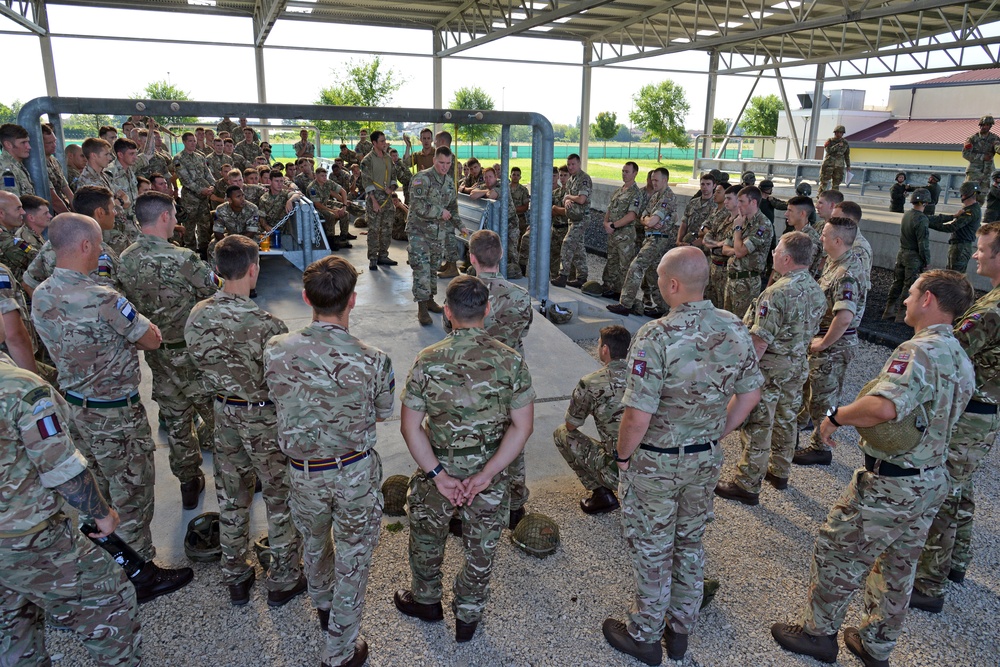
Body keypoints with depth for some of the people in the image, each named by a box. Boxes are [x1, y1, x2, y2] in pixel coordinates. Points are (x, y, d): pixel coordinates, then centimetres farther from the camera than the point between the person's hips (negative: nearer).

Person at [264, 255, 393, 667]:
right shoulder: (372, 360, -24)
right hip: (357, 472, -3)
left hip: (304, 472, 3)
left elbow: (279, 400, 1)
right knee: (353, 559, 17)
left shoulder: (276, 351, -17)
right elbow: (382, 415, -6)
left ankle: (323, 606, 58)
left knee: (314, 543, 30)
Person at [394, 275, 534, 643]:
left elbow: (410, 426, -15)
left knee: (426, 537, 26)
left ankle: (426, 599, 48)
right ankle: (468, 617, 39)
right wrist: (486, 474, -14)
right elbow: (522, 426, -15)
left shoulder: (427, 360, -16)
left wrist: (438, 473, -11)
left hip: (438, 469, 0)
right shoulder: (511, 361, -15)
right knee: (481, 548, 21)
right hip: (489, 472, 1)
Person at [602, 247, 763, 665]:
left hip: (655, 462, -5)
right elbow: (750, 393, 3)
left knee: (652, 549, 13)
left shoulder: (657, 337, -27)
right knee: (690, 542, 23)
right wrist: (715, 435, 12)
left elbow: (638, 415, -27)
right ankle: (680, 630, 41)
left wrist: (622, 456, -9)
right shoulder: (735, 329, -7)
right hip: (706, 460, 6)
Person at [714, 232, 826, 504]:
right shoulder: (817, 291, 2)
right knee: (786, 421, 22)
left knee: (756, 427, 1)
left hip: (770, 368, -8)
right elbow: (811, 331, 12)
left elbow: (761, 340, -25)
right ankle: (779, 472, 38)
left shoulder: (777, 293, -25)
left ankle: (747, 485, 11)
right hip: (798, 366, 9)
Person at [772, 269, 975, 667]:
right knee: (898, 565, 21)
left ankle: (817, 631, 25)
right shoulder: (960, 358, 7)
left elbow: (883, 407, -40)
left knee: (836, 551, 9)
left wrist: (837, 416, -23)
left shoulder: (919, 350, -25)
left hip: (890, 484, -9)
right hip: (933, 481, 9)